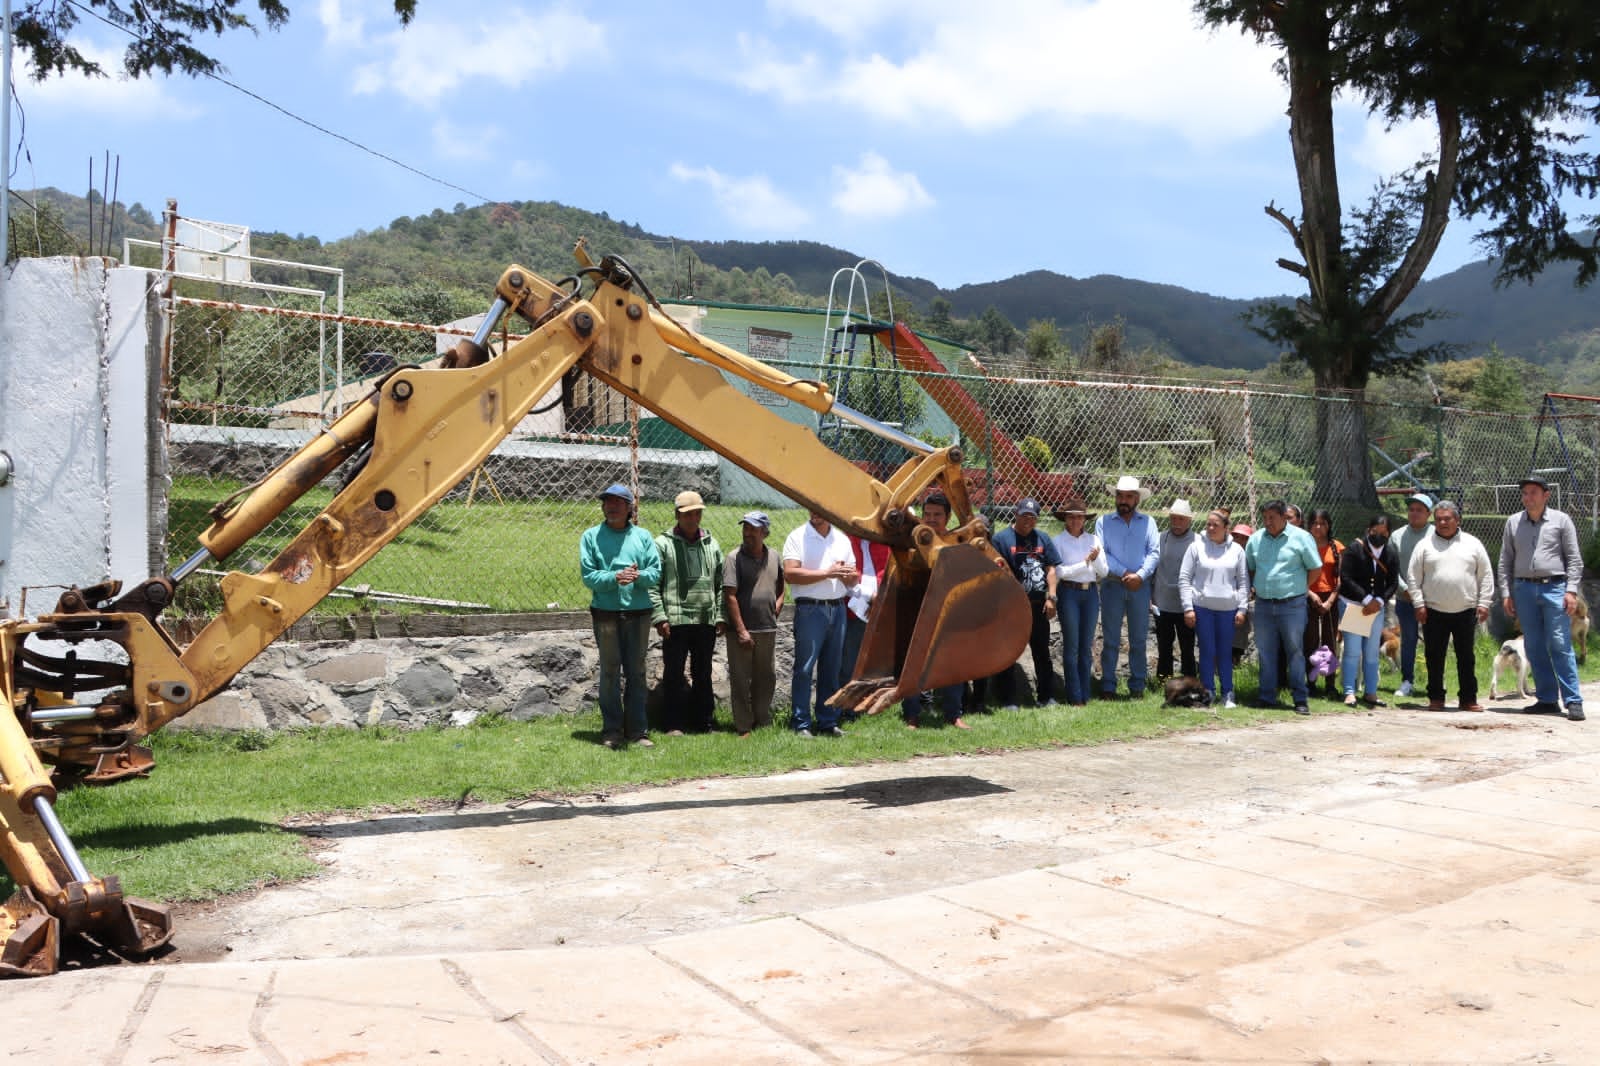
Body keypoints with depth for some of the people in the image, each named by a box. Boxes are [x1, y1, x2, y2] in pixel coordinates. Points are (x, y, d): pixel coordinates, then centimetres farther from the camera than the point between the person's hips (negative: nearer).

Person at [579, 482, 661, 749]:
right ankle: (612, 731, 9)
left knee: (636, 672, 6)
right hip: (605, 614, -1)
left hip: (638, 613, 2)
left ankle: (637, 730, 13)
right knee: (610, 672, 2)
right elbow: (588, 575, -4)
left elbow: (656, 572, 2)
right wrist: (615, 578, -20)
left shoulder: (642, 536, 8)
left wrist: (638, 576, -19)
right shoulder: (591, 536, 4)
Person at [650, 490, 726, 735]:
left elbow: (720, 584, 16)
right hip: (676, 621, -4)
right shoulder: (663, 544, -1)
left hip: (706, 622, 4)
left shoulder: (711, 544, 13)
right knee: (674, 674, 1)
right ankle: (673, 725, 8)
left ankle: (704, 723, 20)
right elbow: (652, 584, -4)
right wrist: (659, 616, -11)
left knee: (703, 674, 12)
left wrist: (721, 616, 9)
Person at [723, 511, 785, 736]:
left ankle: (764, 724, 23)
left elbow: (781, 587, 24)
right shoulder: (734, 558, -7)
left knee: (766, 679, 12)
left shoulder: (774, 558, 9)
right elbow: (730, 596, -11)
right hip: (742, 631, -5)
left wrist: (777, 606, 5)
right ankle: (743, 728, 8)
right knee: (740, 681, 1)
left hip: (768, 630, 5)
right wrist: (741, 630, -15)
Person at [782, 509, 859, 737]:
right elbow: (790, 574, -13)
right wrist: (827, 573, -14)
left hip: (838, 609, 5)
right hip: (810, 609, -5)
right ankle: (802, 725, -1)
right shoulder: (797, 537, -1)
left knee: (831, 669, 9)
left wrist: (848, 574, -5)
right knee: (804, 668, -5)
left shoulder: (842, 539, 15)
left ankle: (828, 722, 16)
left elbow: (853, 580, 19)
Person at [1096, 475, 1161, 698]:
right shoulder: (1104, 522, 4)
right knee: (1110, 639, 2)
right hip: (1112, 586, -1)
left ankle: (1137, 686, 15)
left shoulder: (1147, 522, 8)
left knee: (1138, 638, 7)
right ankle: (1108, 686, 7)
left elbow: (1154, 552, 0)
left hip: (1140, 586, 1)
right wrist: (1124, 573, -14)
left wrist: (1140, 575, -14)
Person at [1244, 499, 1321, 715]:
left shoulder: (1301, 537, -4)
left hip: (1292, 605, -4)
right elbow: (1249, 568, 19)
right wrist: (1259, 587, 8)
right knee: (1266, 652, 9)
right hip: (1263, 605, 4)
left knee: (1295, 652, -1)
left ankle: (1300, 699, 5)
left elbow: (1315, 568, 2)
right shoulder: (1256, 539, 8)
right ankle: (1267, 696, 17)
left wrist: (1297, 587, 1)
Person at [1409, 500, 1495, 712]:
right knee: (1434, 657, 4)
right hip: (1434, 612, 0)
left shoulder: (1473, 544, 8)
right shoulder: (1425, 545, 5)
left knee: (1466, 657, 6)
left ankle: (1468, 698, 13)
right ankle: (1436, 698, 13)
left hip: (1466, 611, 1)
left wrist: (1483, 603, 2)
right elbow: (1414, 578, 4)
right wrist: (1419, 604, -3)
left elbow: (1486, 575, 9)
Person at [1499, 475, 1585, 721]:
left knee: (1560, 645, -8)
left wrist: (1571, 590, -7)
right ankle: (1547, 699, 12)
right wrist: (1506, 593, 5)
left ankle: (1573, 701, -4)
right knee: (1534, 648, 5)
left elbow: (1574, 559, 2)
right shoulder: (1513, 522, 11)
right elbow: (1505, 561, 12)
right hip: (1524, 589, 3)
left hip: (1554, 588, -3)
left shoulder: (1561, 520, 3)